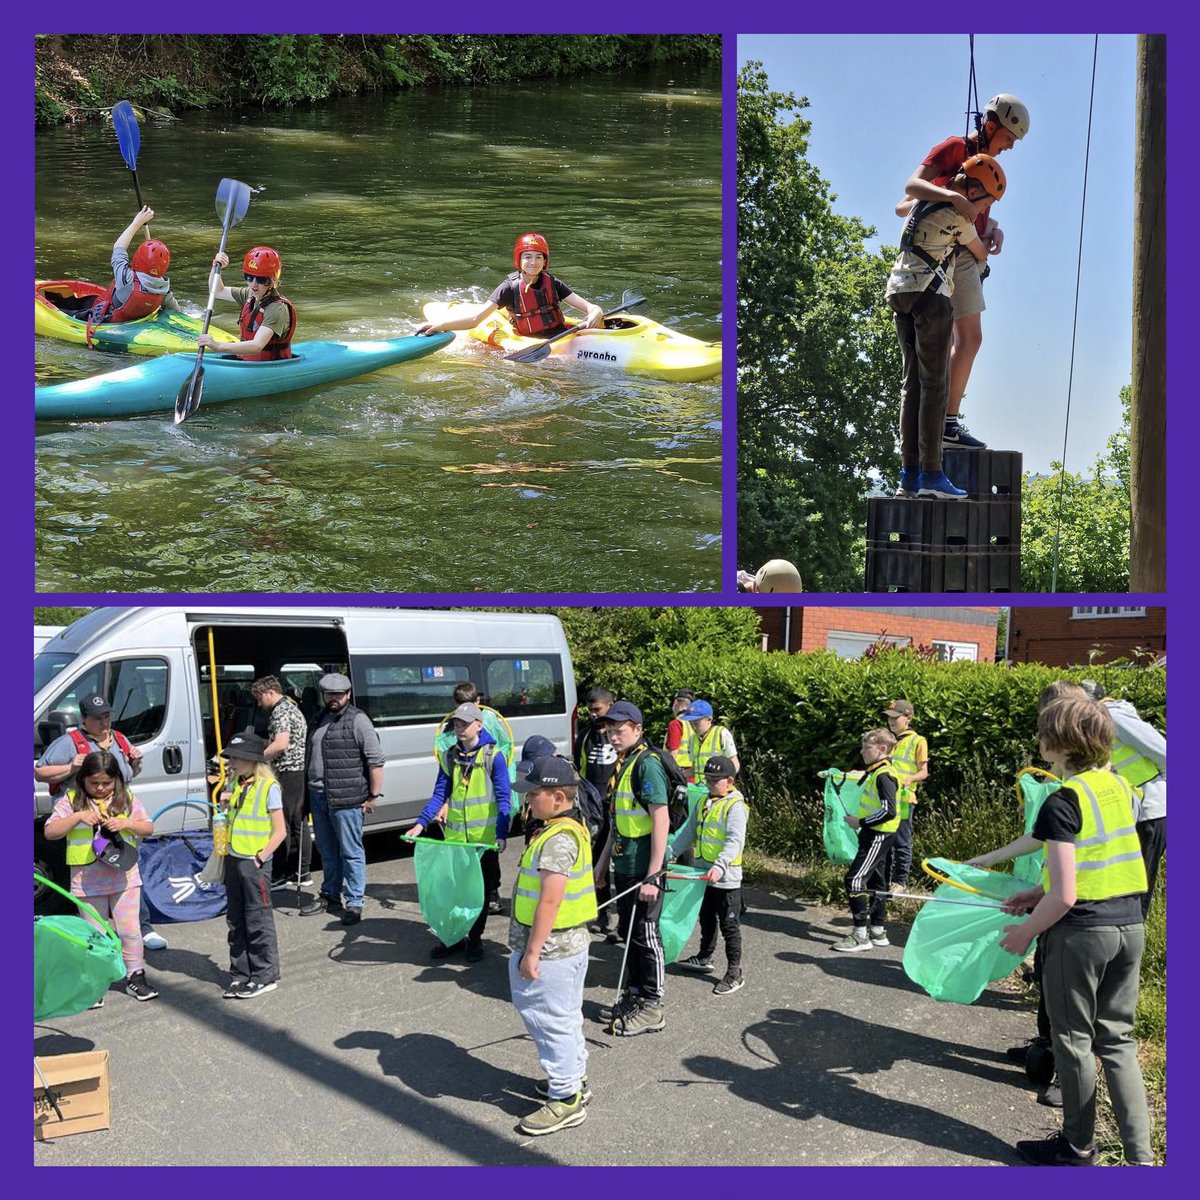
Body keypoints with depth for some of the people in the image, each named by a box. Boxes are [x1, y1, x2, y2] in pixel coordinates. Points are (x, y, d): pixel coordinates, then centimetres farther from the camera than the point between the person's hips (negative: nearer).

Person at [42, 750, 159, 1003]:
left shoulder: (126, 799, 4)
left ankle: (135, 976, 16)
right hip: (88, 881, -1)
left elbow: (149, 827, 3)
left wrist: (126, 823, -16)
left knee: (130, 930, 4)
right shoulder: (70, 800, -1)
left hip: (124, 877, 1)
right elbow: (50, 832, -7)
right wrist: (78, 816, -20)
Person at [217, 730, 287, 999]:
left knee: (258, 921, 0)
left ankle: (265, 976, 9)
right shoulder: (236, 784, 8)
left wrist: (261, 857, -16)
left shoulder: (268, 787, -12)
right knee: (236, 921, 13)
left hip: (253, 862, -7)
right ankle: (241, 975, 22)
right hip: (233, 859, 7)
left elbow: (279, 831, -12)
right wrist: (225, 803, 3)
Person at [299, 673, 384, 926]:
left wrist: (374, 795, -11)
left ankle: (354, 903, 5)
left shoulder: (357, 720, -8)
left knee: (350, 852, -1)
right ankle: (329, 895, 30)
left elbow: (376, 760, -10)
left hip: (346, 799, -7)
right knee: (327, 851, 17)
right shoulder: (319, 721, 16)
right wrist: (310, 791, 18)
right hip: (318, 796, 7)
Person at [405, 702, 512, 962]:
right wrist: (420, 824, -7)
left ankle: (475, 939, 23)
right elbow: (439, 795, 6)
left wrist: (501, 835, -20)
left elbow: (503, 799, -10)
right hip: (454, 836, 4)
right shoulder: (449, 757, 5)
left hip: (484, 838, -3)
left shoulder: (493, 756, -8)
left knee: (480, 889, 8)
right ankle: (454, 936, 25)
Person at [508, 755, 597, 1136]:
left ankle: (566, 1101, 11)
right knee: (566, 1017, 23)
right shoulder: (571, 828, 9)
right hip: (569, 943, 10)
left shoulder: (558, 839, -24)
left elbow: (551, 900, -26)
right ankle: (575, 1079, 38)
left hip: (550, 947, -10)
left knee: (551, 1022, 1)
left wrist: (532, 951, -21)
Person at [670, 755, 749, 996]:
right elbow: (688, 830, 13)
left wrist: (720, 865, -38)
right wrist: (669, 851, 3)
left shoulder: (735, 806, -16)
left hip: (726, 877, -8)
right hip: (704, 873, 8)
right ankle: (704, 958, 40)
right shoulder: (704, 803, 10)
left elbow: (735, 841, -26)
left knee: (729, 925, 0)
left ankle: (734, 973, 7)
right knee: (706, 919, 23)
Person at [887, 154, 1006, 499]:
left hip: (899, 290, 9)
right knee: (935, 385, -8)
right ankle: (931, 474, -12)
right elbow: (980, 254, 9)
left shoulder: (924, 200, 17)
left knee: (912, 383, 7)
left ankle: (909, 474, 3)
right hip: (930, 294, -9)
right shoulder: (957, 215, -6)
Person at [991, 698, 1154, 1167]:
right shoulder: (1120, 787, 5)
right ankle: (1141, 1156, 13)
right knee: (1117, 1040, 16)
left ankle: (1078, 1148, 25)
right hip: (1129, 926, 7)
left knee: (1074, 1041, 10)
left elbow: (1064, 896, -20)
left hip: (1080, 933, -7)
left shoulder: (1063, 802, -18)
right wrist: (1039, 891, 15)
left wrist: (1024, 932, -4)